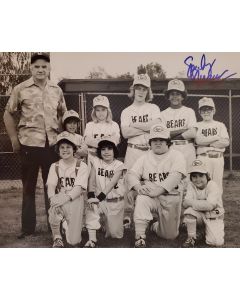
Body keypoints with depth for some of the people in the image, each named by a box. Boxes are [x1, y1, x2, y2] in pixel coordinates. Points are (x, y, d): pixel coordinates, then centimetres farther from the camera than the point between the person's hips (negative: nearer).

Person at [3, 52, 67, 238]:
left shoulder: (57, 90, 7)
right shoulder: (20, 89, -2)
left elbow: (62, 115, 16)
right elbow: (8, 114, 4)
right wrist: (14, 138, -1)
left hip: (52, 145, 3)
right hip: (29, 144, -2)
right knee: (29, 187, 7)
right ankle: (28, 227, 17)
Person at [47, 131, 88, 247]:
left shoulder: (81, 166, -2)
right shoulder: (55, 166, 9)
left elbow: (79, 188, -12)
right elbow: (51, 186, -3)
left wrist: (65, 197, -29)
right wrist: (53, 199, -25)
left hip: (75, 200, -1)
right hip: (59, 199, 1)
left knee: (73, 241, -5)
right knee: (53, 211, -37)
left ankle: (66, 224, 31)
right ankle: (57, 238, -6)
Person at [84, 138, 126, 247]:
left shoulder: (119, 165, -5)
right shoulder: (96, 162, 3)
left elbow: (111, 184, -17)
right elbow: (92, 181, -6)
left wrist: (99, 197, -30)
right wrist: (91, 196, -22)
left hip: (115, 201, -1)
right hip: (99, 200, 1)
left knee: (115, 234, -1)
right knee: (91, 208, -33)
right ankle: (92, 239, -27)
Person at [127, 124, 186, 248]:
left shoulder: (176, 155, 0)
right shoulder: (145, 157, 11)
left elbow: (176, 176, -16)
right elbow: (132, 173, 2)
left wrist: (158, 190, -29)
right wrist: (138, 186, -22)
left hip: (171, 197, -1)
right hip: (151, 196, 1)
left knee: (170, 235, 4)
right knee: (141, 199, -35)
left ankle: (154, 225, 37)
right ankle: (140, 237, -27)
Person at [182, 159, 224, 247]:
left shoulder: (213, 186, -18)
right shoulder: (191, 185, -6)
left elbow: (209, 205, -33)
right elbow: (185, 203, -19)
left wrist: (192, 202, -27)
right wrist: (201, 203, -35)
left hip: (214, 216, -2)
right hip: (200, 214, 3)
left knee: (217, 242, -19)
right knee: (189, 211, -30)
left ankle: (208, 230, 17)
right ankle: (191, 237, -10)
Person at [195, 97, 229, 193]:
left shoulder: (220, 125, 11)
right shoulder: (198, 125, 9)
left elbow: (226, 142, -2)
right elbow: (198, 140, -9)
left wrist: (206, 143, -8)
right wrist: (217, 137, -6)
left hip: (218, 157, 2)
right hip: (203, 158, -1)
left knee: (217, 183, 2)